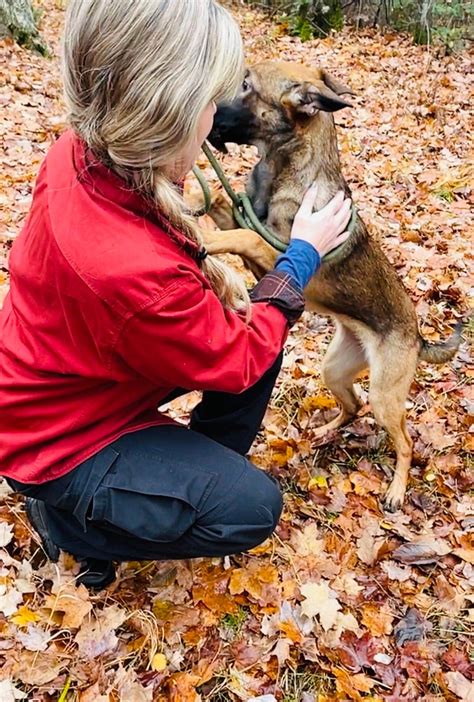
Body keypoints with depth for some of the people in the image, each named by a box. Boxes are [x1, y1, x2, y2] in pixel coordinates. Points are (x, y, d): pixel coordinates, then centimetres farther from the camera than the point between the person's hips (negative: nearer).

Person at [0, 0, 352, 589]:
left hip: (75, 374, 8)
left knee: (255, 318, 2)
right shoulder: (131, 270, -41)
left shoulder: (83, 155, -16)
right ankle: (65, 516, 7)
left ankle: (205, 466, 22)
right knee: (251, 507, -13)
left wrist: (208, 276, -8)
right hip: (60, 440, -8)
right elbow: (237, 361, -21)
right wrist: (303, 254, -13)